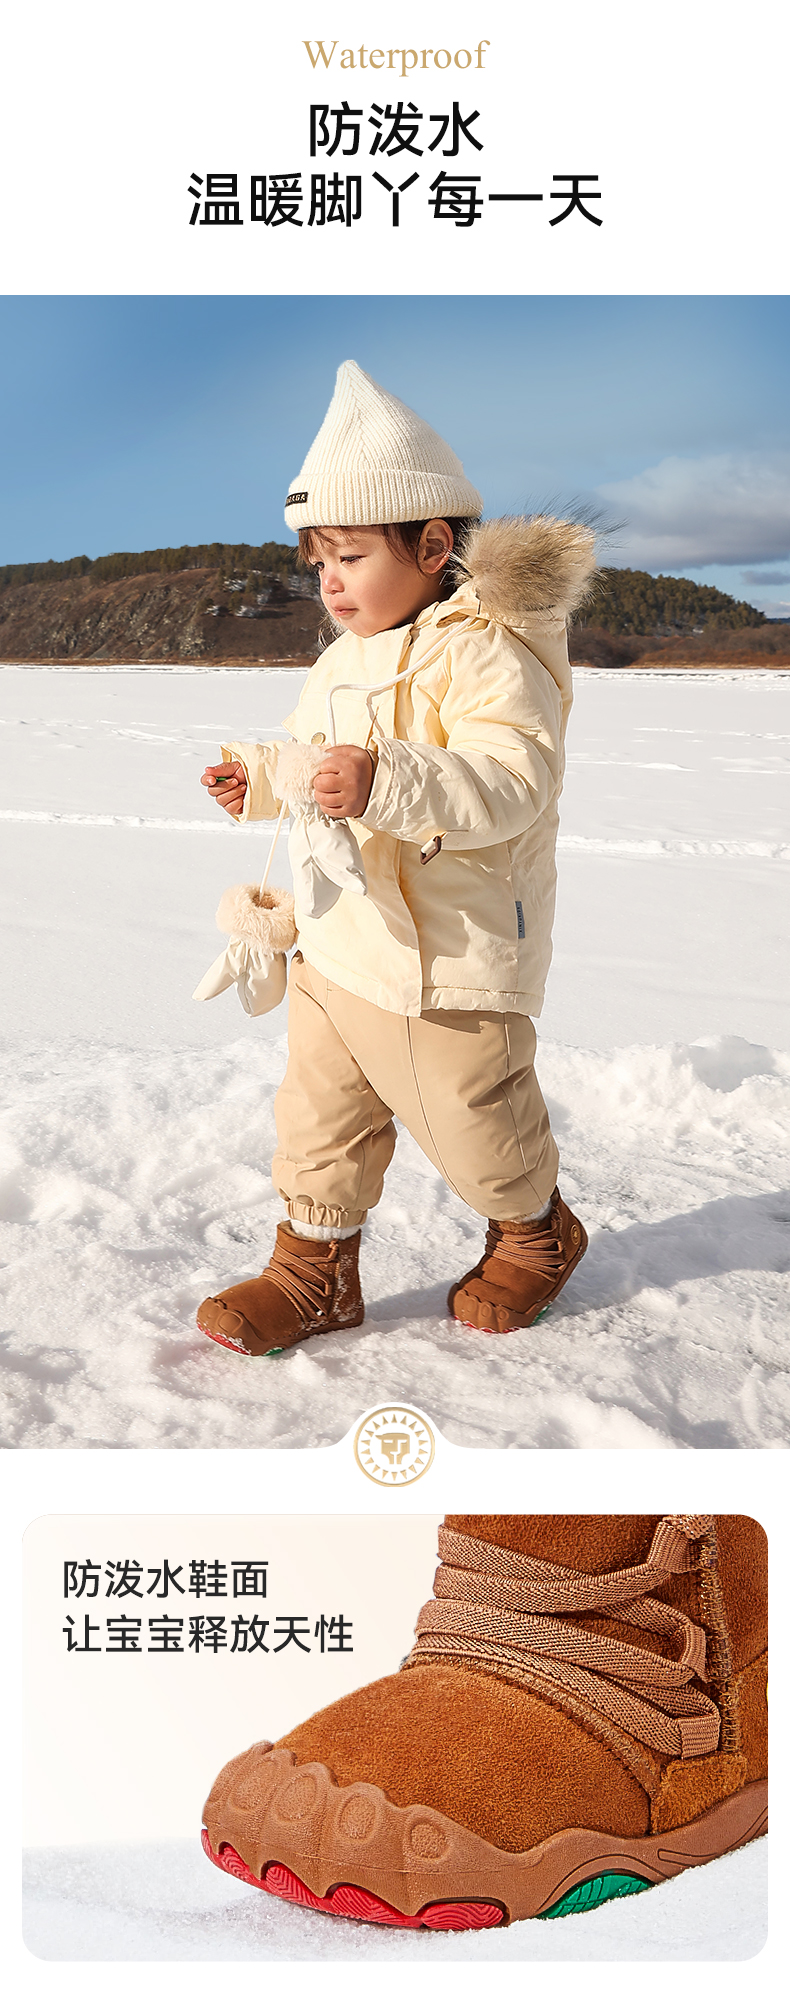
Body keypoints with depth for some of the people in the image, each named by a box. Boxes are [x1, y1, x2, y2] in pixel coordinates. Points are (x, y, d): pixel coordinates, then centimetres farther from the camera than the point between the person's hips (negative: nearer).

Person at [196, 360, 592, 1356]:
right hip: (335, 948, 8)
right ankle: (315, 1268, 26)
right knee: (318, 1114, 11)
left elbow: (512, 780, -30)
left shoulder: (483, 647, -17)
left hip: (447, 959, -8)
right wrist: (260, 774, 16)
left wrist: (388, 783, -40)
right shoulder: (346, 659, 13)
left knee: (473, 1121, 9)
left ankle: (536, 1234, 37)